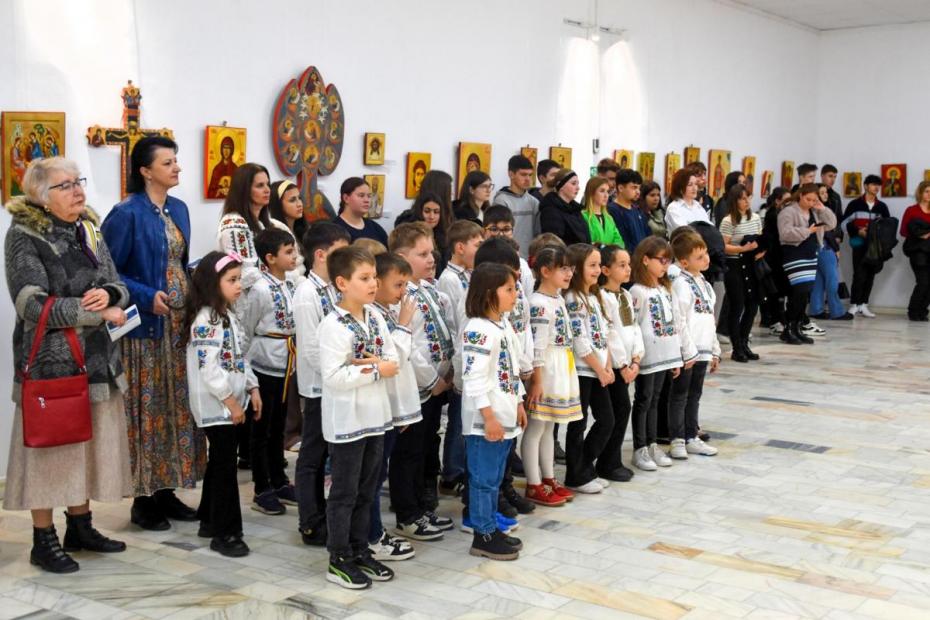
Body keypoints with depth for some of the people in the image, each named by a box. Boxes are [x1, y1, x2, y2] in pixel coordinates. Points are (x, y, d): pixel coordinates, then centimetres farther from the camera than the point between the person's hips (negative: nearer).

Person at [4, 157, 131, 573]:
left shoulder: (88, 230, 10)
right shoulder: (23, 236, -9)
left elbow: (118, 286, 12)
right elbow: (34, 305, -18)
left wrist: (108, 293, -13)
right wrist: (100, 313, -16)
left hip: (96, 357, 6)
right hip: (49, 360, -6)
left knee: (88, 445, 12)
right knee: (49, 446, 0)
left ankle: (80, 526, 26)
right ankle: (44, 540, 12)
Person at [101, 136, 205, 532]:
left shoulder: (178, 209, 11)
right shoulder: (127, 214, -12)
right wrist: (147, 297, -22)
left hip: (181, 321, 8)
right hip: (146, 324, -7)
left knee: (177, 406, 11)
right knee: (148, 409, -1)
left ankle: (167, 491, 22)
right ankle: (144, 499, 11)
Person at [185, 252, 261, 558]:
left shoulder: (228, 316, 13)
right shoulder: (205, 321, -18)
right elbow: (209, 369, -23)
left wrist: (253, 389, 12)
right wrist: (231, 401, -20)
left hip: (230, 404, 10)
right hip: (216, 406, -10)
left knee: (220, 462, 17)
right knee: (225, 466, -6)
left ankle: (210, 519, 28)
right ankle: (225, 533, 1)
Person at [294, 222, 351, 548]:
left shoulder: (335, 289, 7)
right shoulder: (307, 293, -16)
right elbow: (311, 349, -20)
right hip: (319, 387, -8)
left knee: (332, 452, 16)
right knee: (312, 456, 5)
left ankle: (323, 515, 28)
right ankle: (311, 525, 15)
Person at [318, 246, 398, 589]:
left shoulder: (375, 316, 5)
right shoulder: (333, 326, -19)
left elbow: (392, 357, 5)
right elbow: (333, 377, -25)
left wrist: (373, 362, -17)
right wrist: (377, 370, -18)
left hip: (375, 415, 7)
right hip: (346, 421, -7)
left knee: (366, 490, 16)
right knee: (344, 492, 4)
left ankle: (359, 551, 28)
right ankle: (338, 560, 16)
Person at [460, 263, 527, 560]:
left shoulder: (504, 326, 12)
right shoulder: (479, 330, -19)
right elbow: (474, 378, -23)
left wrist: (518, 405, 19)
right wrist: (489, 416, -22)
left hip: (504, 416, 9)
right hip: (485, 420, -9)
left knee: (494, 477, 17)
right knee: (484, 478, 0)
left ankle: (491, 528, 26)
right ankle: (483, 536, 9)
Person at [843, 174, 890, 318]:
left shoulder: (882, 206, 12)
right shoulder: (855, 204, 0)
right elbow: (845, 222, -3)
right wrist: (858, 231, -16)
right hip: (859, 244, -5)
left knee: (870, 275, 5)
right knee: (859, 274, -12)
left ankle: (863, 305, 11)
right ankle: (854, 305, -5)